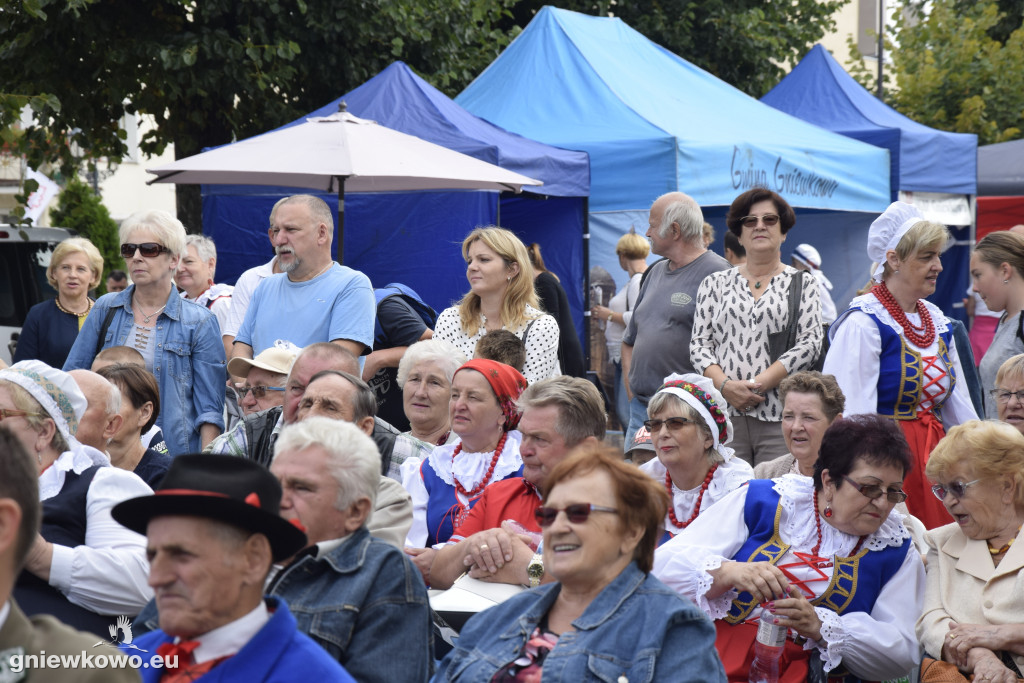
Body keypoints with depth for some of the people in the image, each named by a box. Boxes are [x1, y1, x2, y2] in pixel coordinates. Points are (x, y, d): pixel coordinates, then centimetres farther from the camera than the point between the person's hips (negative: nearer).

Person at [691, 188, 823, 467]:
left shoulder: (802, 285, 12)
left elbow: (810, 344, 1)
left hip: (780, 414, -1)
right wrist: (725, 385, -9)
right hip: (724, 413, 1)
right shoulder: (715, 284, 16)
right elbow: (699, 344, 10)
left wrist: (758, 384, -9)